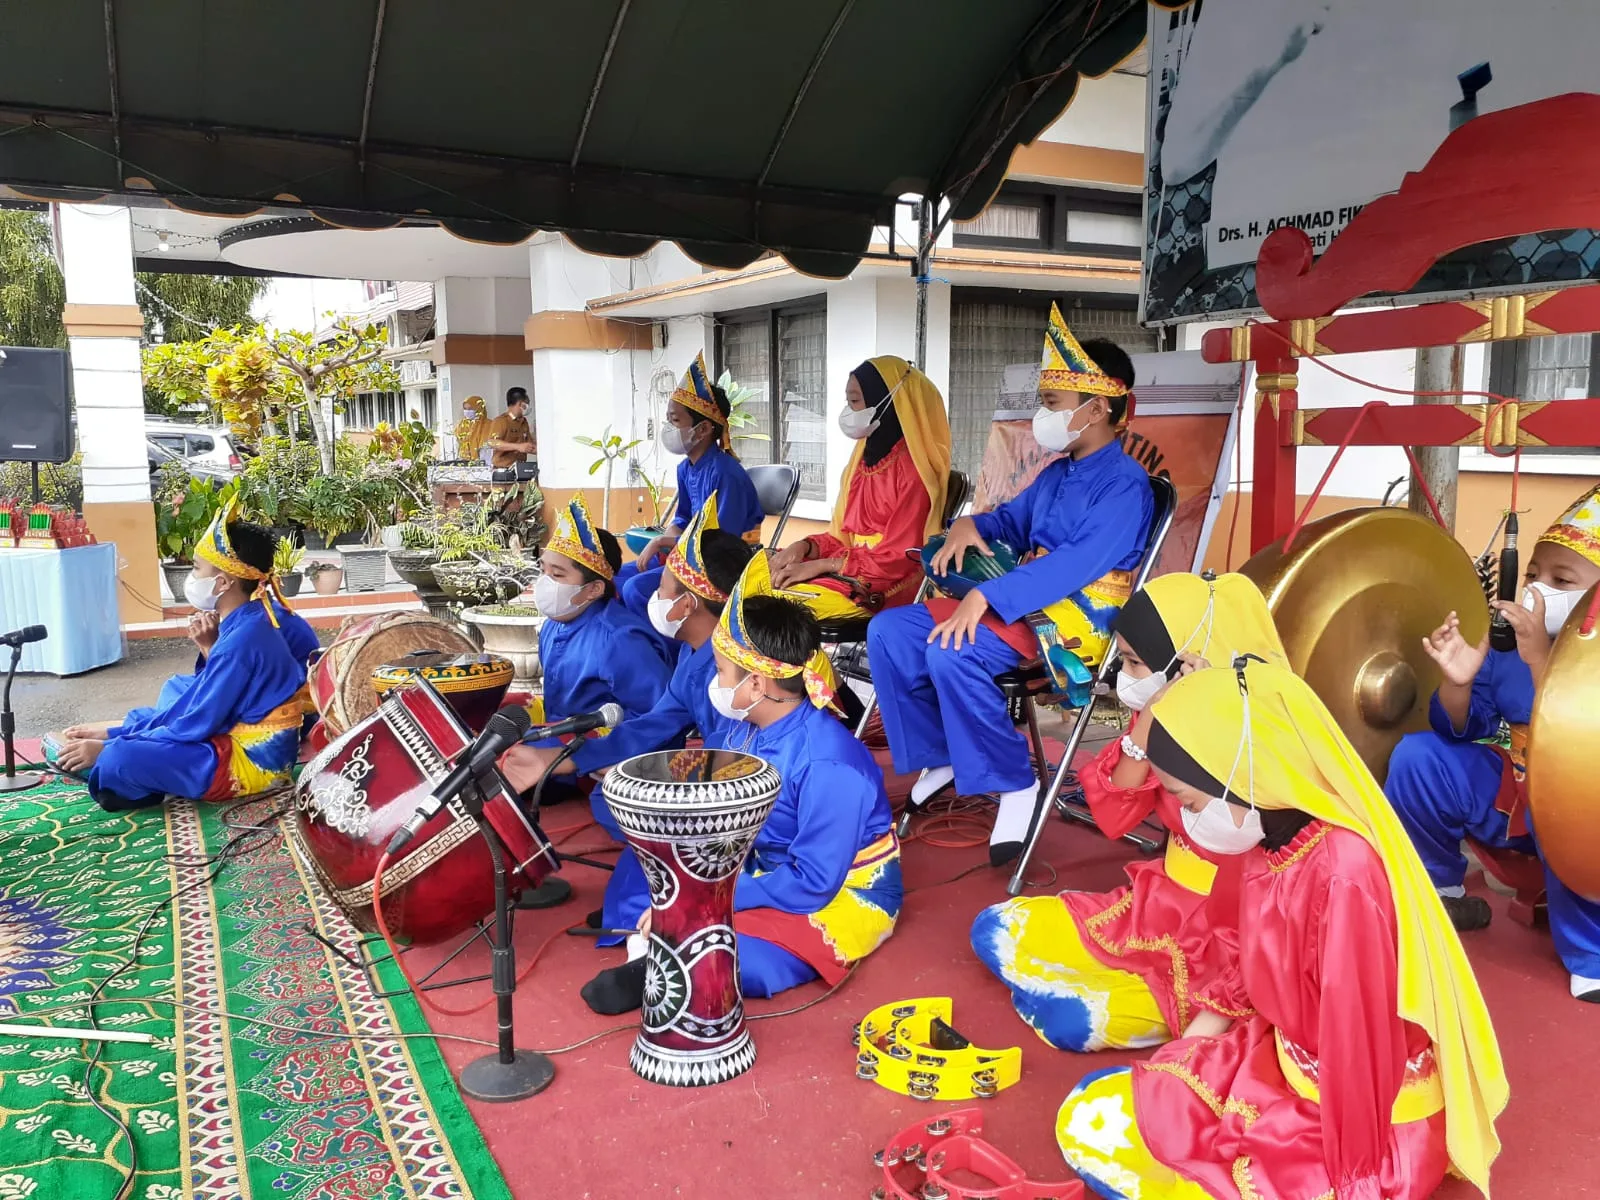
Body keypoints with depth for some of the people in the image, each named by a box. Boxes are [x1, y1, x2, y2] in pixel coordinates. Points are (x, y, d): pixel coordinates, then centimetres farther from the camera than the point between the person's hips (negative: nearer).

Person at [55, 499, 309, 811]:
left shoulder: (241, 639, -24)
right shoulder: (248, 623, 6)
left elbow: (196, 725, -20)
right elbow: (202, 698, 12)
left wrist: (108, 748, -12)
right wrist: (112, 734, 11)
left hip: (251, 762, -11)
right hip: (248, 743, 11)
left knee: (121, 759, -24)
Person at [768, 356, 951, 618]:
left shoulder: (913, 469, -12)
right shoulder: (864, 459, 14)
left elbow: (898, 557, -16)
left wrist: (821, 565, -16)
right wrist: (803, 547, -5)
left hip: (888, 588, -8)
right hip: (853, 573, 8)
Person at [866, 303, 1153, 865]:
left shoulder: (1124, 483, -11)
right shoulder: (1055, 475, 16)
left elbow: (1078, 562, -24)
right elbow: (1012, 522, 33)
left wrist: (987, 597, -32)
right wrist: (971, 524, 8)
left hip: (1078, 622, -9)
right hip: (1023, 606, 9)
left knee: (950, 651, -33)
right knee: (888, 630, -2)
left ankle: (1014, 783, -16)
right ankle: (939, 756, 7)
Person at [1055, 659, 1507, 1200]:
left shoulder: (1344, 874, -32)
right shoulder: (1266, 838, -5)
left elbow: (1358, 1045, -24)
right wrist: (1203, 1029, 8)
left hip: (1369, 1119, -8)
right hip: (1285, 1055, 8)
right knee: (1088, 1120, 0)